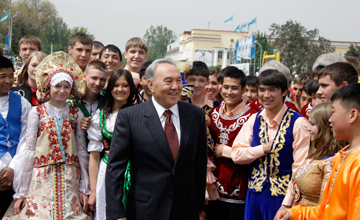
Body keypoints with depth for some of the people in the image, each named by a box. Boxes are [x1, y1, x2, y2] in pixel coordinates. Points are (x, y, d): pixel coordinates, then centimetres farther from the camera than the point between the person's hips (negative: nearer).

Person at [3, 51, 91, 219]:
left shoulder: (76, 114, 8)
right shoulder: (36, 112, 2)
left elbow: (82, 151, 10)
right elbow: (28, 150, 1)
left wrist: (84, 189, 7)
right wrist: (21, 192, -1)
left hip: (70, 180, 2)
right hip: (42, 179, -2)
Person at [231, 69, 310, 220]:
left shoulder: (297, 123, -10)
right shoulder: (254, 120, 6)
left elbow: (300, 167, -13)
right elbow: (236, 154, 3)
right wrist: (263, 149, -11)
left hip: (282, 196, -4)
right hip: (254, 194, 4)